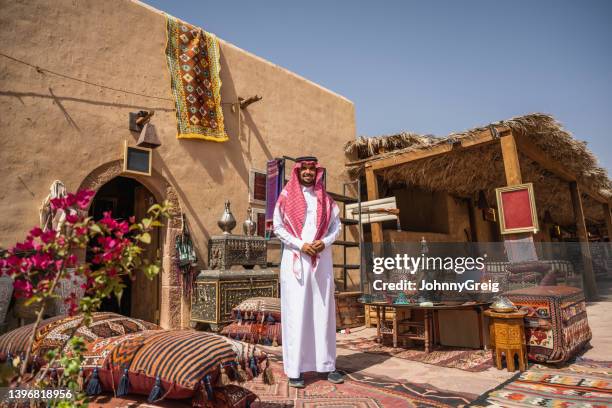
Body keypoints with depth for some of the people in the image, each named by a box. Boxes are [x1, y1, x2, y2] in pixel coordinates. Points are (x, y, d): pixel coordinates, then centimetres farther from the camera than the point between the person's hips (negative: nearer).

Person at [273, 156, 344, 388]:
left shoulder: (325, 199, 12)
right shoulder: (286, 197, 4)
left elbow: (336, 225, 11)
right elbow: (278, 227, -1)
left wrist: (324, 242, -8)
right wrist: (300, 245, -12)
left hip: (322, 259, 3)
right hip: (295, 258, -3)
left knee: (323, 310, 6)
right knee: (296, 312, -2)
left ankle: (327, 364, 15)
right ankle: (295, 368, 5)